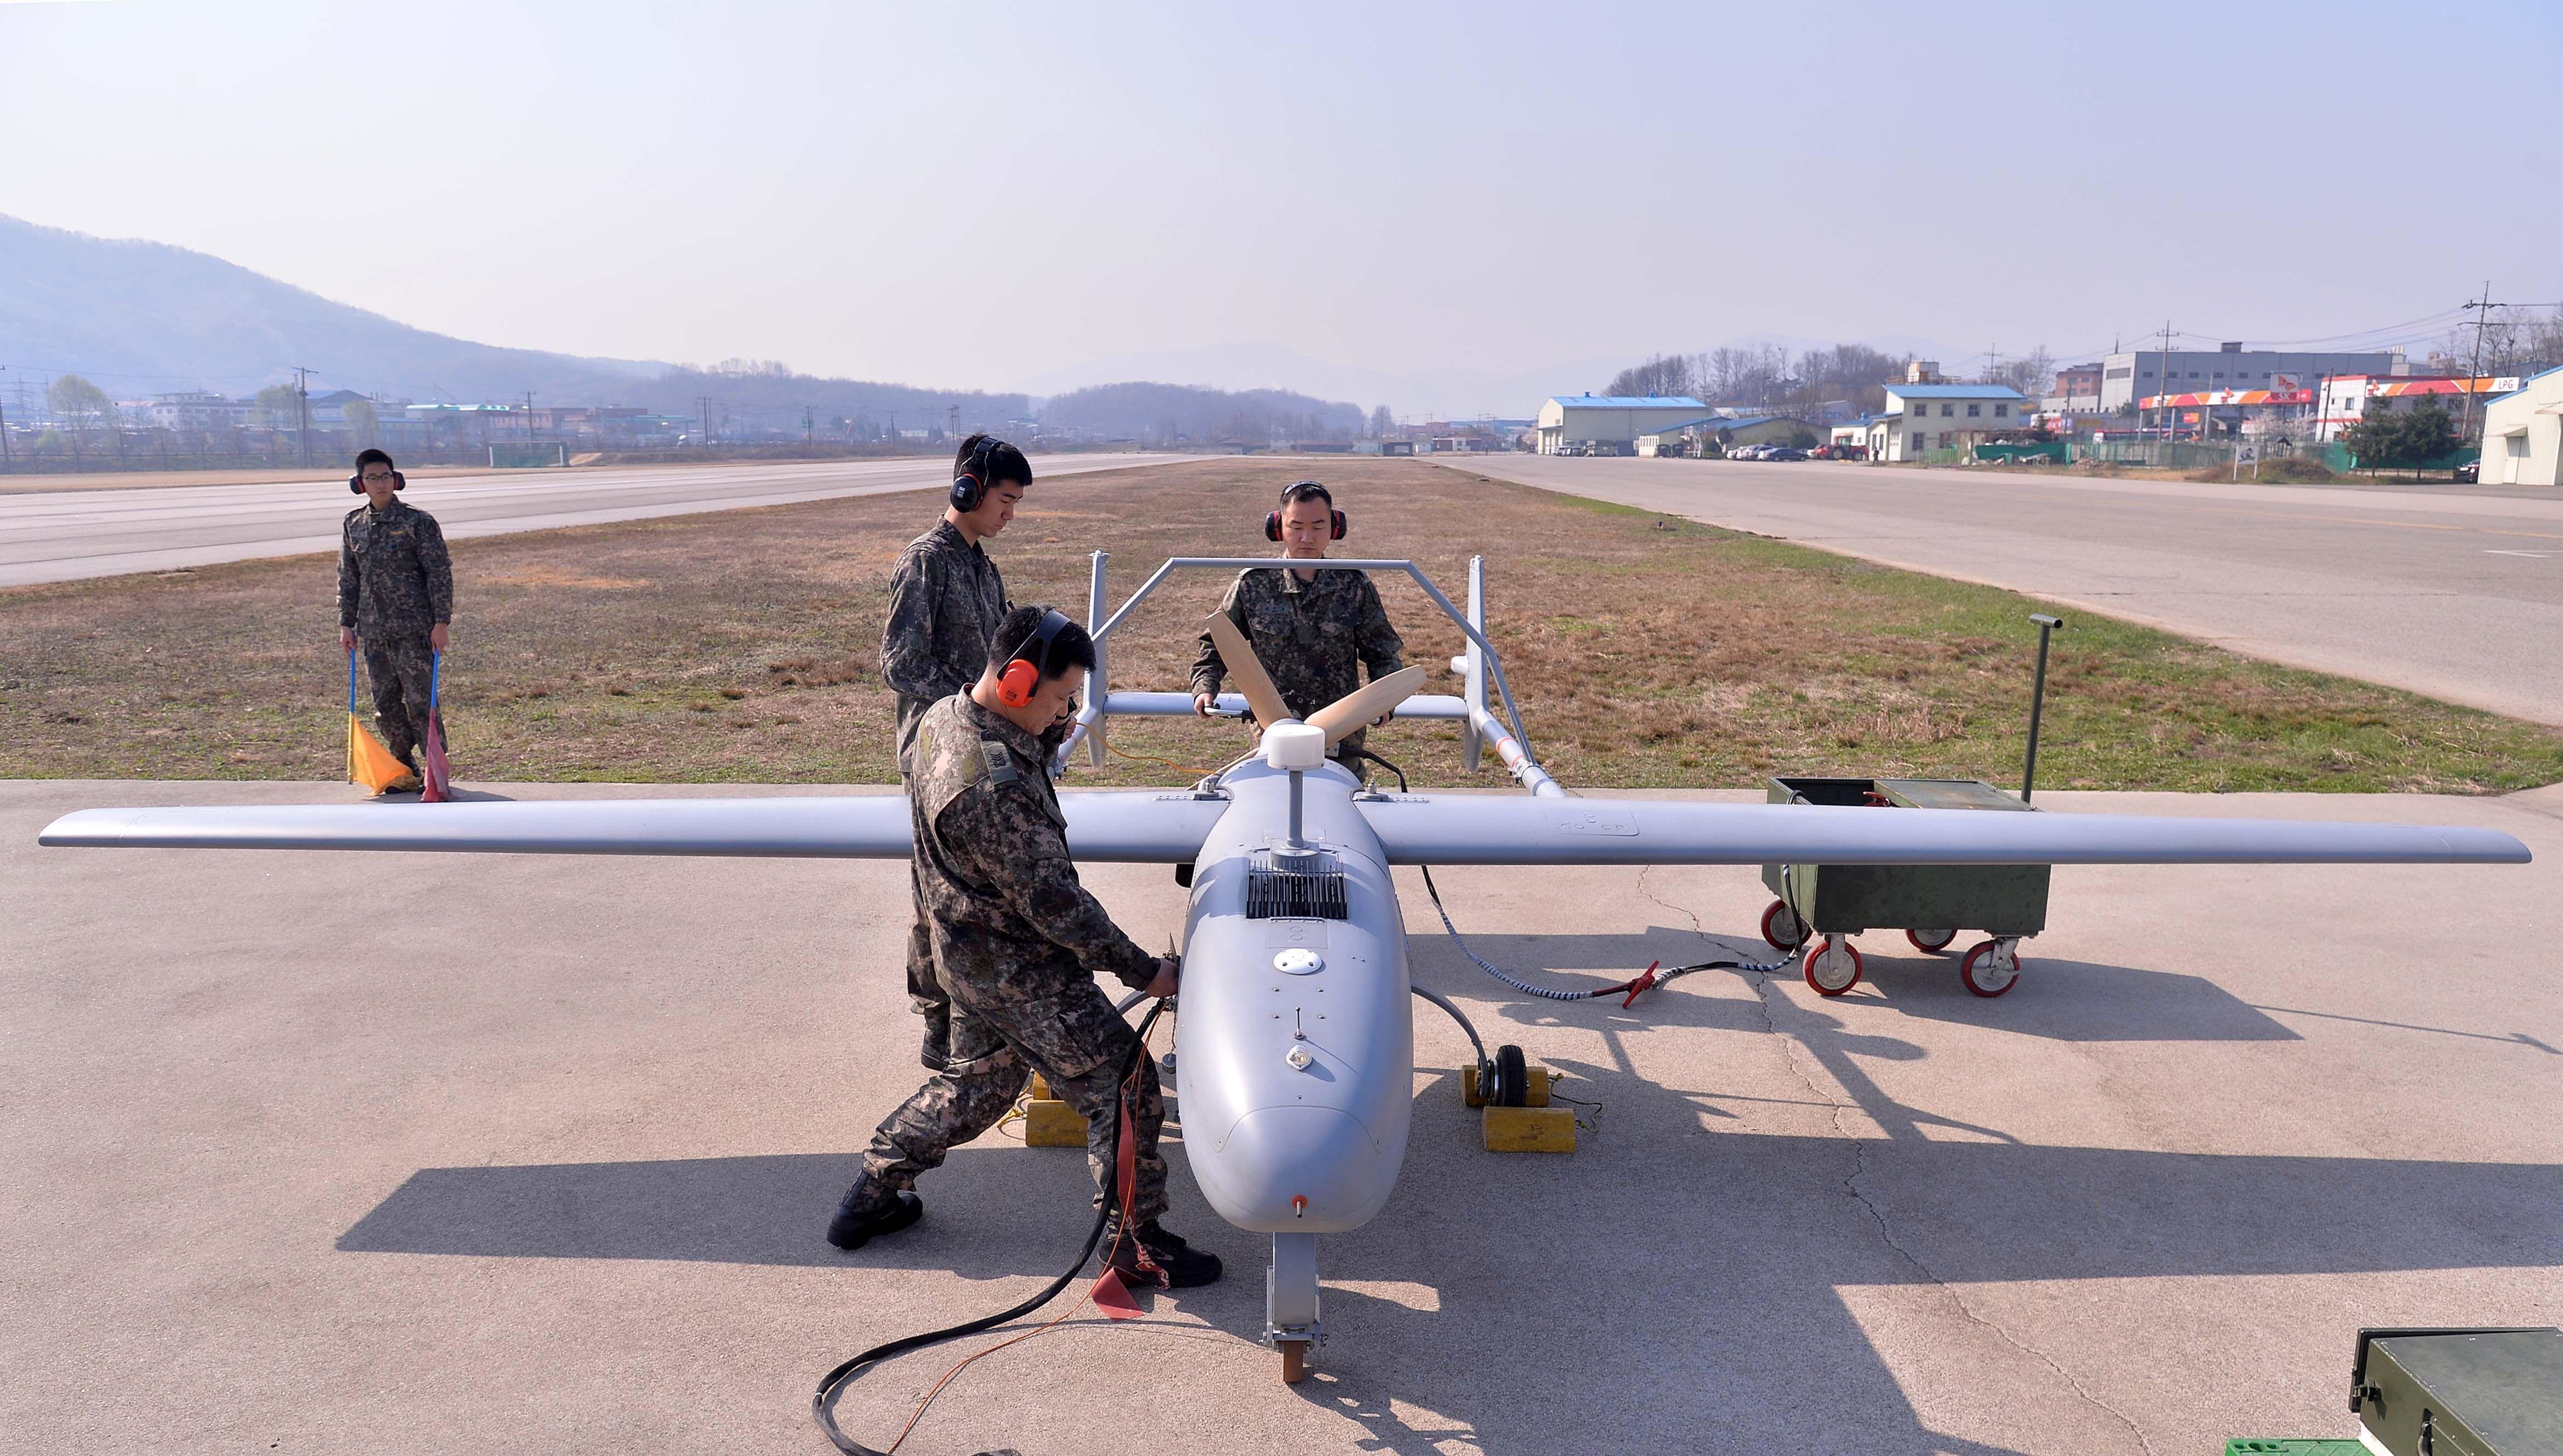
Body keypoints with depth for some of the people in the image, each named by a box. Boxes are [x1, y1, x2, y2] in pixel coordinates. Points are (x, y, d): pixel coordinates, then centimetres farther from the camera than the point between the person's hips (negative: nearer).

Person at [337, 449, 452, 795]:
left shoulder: (418, 521, -3)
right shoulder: (353, 524, 11)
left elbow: (440, 574, -5)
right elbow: (348, 579, 18)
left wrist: (442, 622, -10)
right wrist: (346, 624, 13)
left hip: (414, 628, -5)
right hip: (373, 631, 5)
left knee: (421, 701, -6)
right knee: (385, 704, 8)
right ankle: (405, 770, 21)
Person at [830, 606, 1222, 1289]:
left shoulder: (944, 717, -3)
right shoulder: (991, 785, -33)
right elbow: (1051, 900, -28)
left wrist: (1048, 740, -2)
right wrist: (1142, 970, -20)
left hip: (967, 951, 10)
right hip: (1019, 970, -10)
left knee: (977, 1079, 27)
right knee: (1123, 1082, 1)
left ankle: (872, 1194, 37)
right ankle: (1134, 1241, 13)